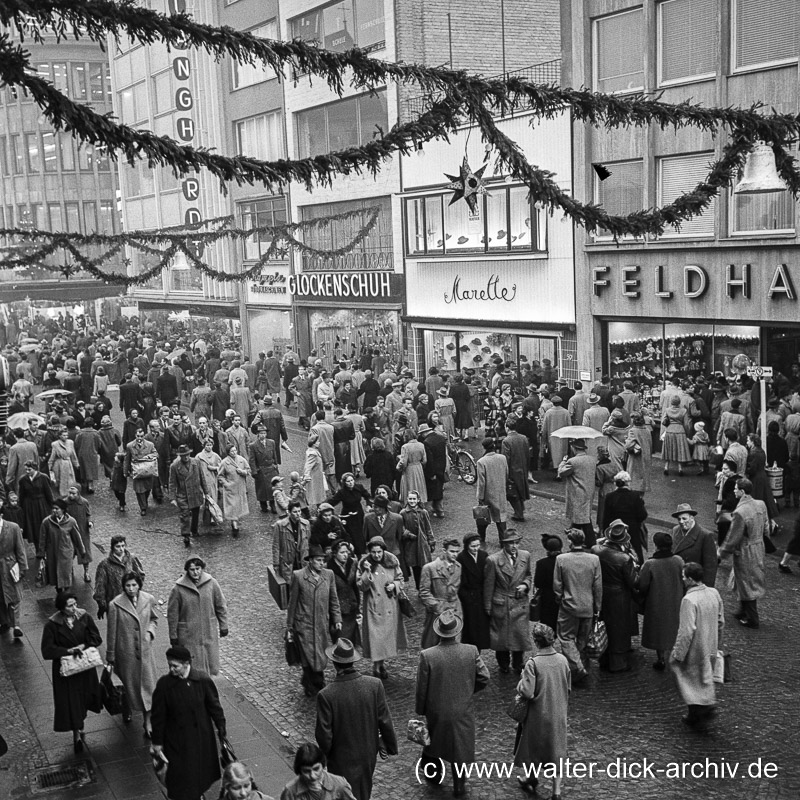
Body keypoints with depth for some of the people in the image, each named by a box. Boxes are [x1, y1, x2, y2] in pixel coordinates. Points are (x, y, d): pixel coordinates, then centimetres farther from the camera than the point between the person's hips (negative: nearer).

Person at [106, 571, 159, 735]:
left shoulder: (149, 600, -8)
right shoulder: (115, 605, -15)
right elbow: (111, 632, -7)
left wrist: (150, 631, -9)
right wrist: (110, 657, 0)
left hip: (145, 649, 2)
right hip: (126, 651, -1)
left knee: (148, 684, 2)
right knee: (129, 684, 15)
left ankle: (148, 721, 11)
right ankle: (127, 708, 46)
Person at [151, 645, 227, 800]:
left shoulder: (202, 680, -17)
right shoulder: (164, 684, -19)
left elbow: (214, 705, -3)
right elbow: (158, 716, -8)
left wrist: (221, 726, 5)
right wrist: (157, 742, -2)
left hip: (200, 735, 2)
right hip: (176, 739, -2)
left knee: (200, 769, 20)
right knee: (180, 773, 6)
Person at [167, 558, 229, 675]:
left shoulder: (211, 584, -2)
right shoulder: (178, 589, -8)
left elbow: (221, 606, 7)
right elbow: (172, 614, -2)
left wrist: (223, 626, 8)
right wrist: (173, 636, 0)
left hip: (209, 634, 2)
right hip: (188, 636, -2)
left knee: (211, 665, 8)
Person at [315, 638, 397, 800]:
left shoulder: (326, 695, -27)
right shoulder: (375, 684, -20)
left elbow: (324, 733, -17)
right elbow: (385, 721, -10)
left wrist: (325, 752, 4)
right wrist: (389, 745, 7)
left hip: (342, 759, -3)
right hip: (369, 754, 3)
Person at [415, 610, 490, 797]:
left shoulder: (427, 655, -22)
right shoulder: (471, 651, -17)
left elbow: (421, 689, -14)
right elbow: (484, 679, -8)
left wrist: (420, 712, 2)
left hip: (436, 712, -1)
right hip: (463, 712, 1)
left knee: (433, 740, 26)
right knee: (460, 746, 20)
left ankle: (433, 773, 46)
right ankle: (459, 786, 32)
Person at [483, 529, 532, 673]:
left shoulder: (525, 556, -3)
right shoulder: (493, 560, -14)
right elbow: (488, 585, -6)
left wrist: (525, 585, -9)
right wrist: (488, 608, -2)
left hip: (520, 603, 2)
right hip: (501, 605, -2)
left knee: (521, 634, 6)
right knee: (501, 635, 10)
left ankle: (518, 664, 29)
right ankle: (504, 664, 34)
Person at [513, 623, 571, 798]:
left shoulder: (533, 663, -24)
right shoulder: (563, 660, -8)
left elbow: (527, 692, -26)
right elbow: (568, 688, 4)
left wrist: (521, 681, -6)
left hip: (538, 716, -3)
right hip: (558, 715, 3)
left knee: (532, 746, 20)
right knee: (556, 752, 14)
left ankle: (530, 779, 40)